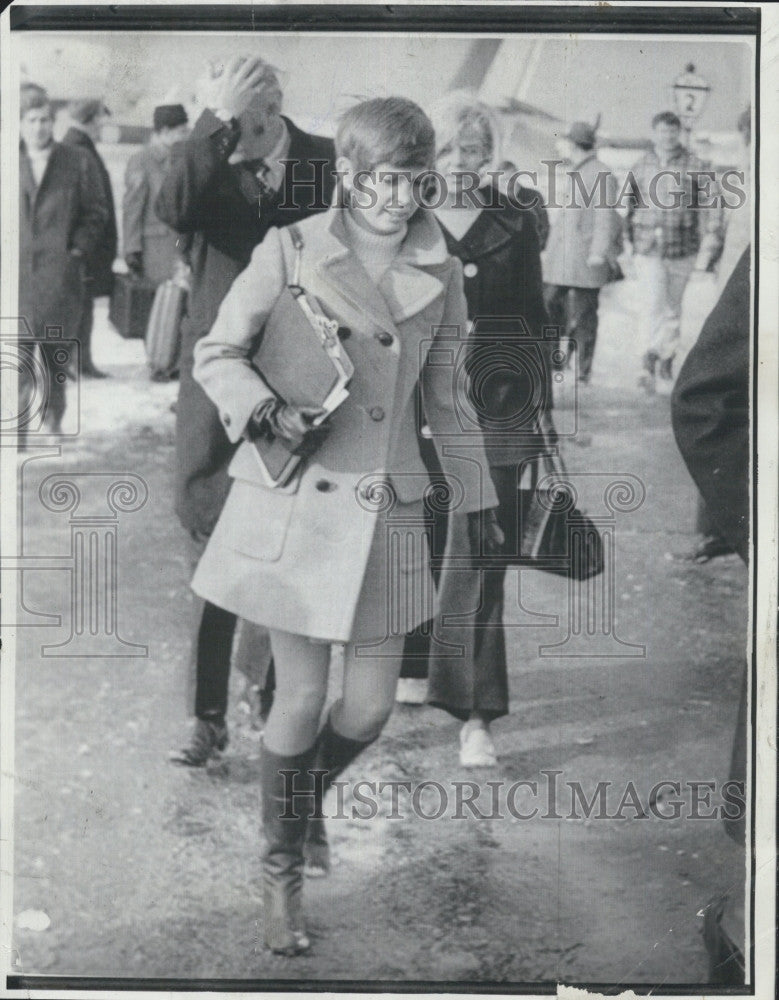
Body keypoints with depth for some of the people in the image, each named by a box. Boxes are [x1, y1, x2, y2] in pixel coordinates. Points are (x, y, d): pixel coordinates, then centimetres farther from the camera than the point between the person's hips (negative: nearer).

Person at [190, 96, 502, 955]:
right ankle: (281, 869, 23)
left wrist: (479, 498, 18)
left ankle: (299, 806, 38)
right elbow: (216, 354, 2)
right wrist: (265, 409, -18)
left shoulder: (439, 273, 6)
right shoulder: (290, 252, -4)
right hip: (294, 503, -3)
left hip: (386, 509, 4)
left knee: (370, 707, 5)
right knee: (301, 700, 0)